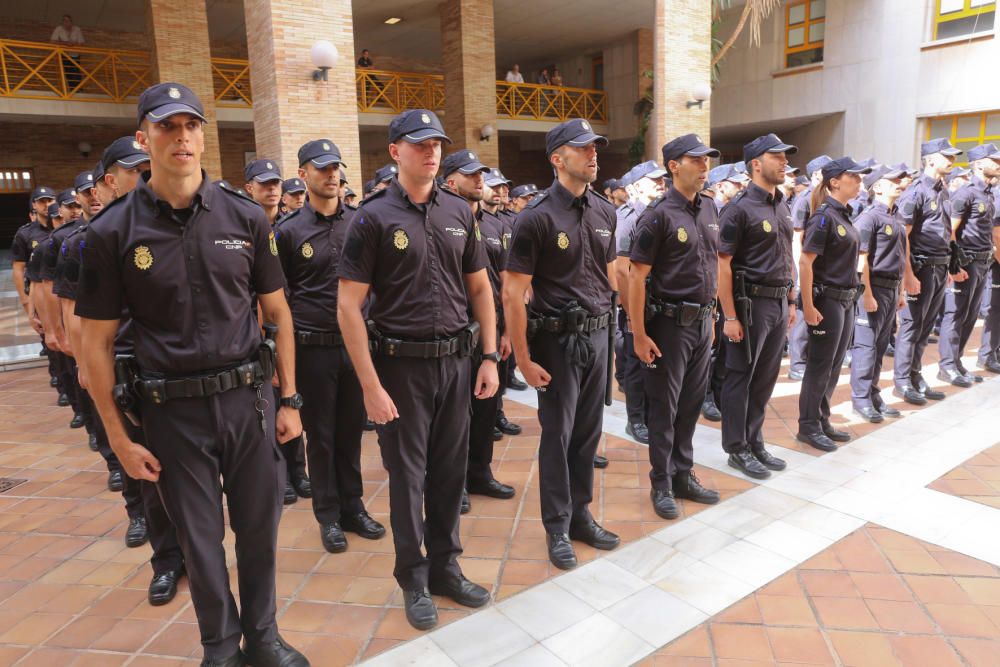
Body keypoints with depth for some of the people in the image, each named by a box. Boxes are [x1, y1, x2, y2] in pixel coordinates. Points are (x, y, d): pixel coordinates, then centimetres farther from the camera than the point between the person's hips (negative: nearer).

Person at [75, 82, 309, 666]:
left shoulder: (245, 217, 0)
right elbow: (97, 343, 0)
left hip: (247, 398, 1)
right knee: (200, 536, 13)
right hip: (173, 410, -1)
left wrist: (289, 399, 4)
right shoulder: (114, 232, -4)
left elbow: (278, 312, 6)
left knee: (259, 527, 12)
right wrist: (119, 438, -1)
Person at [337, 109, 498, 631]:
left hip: (455, 359, 4)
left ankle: (445, 566, 33)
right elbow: (348, 306, -10)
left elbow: (480, 287, 12)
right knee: (407, 474, 8)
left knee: (450, 470, 14)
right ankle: (413, 578, 27)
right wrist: (371, 386, -14)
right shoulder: (374, 218, -7)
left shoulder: (458, 211, 6)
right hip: (402, 364, -4)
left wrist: (490, 357, 5)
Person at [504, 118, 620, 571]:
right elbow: (513, 294, -12)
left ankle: (580, 515, 30)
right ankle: (557, 528, 22)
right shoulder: (536, 217, -11)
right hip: (558, 338, -5)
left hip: (598, 335, 6)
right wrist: (523, 359, -14)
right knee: (557, 435, 6)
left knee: (588, 431, 14)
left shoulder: (604, 211, 8)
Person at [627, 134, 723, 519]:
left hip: (702, 321, 7)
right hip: (670, 323, -6)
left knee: (692, 403, 14)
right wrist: (639, 334, -16)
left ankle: (683, 476, 29)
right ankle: (661, 485, 18)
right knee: (664, 407, 4)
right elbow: (636, 276, -15)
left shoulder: (709, 209, 9)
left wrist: (711, 312, 14)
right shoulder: (659, 214, -12)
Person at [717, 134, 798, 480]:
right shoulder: (739, 208, -11)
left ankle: (754, 442, 26)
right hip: (751, 302, -8)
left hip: (779, 303, 8)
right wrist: (730, 316, -17)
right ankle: (737, 448, 16)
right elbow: (722, 265, -15)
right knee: (740, 378, 3)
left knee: (765, 378, 14)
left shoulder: (782, 207, 13)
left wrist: (791, 301, 15)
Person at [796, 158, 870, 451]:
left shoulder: (844, 215, 11)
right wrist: (808, 306, -21)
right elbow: (805, 262, -19)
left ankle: (822, 421, 26)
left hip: (846, 300, 8)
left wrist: (851, 296, 15)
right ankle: (808, 427, 12)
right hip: (827, 300, -8)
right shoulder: (824, 217, -15)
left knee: (834, 365, 14)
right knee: (820, 366, 0)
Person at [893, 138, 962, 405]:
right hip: (922, 268, -8)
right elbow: (903, 236, -15)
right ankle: (902, 381, 8)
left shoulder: (943, 191, 14)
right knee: (911, 325, -1)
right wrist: (909, 275, -20)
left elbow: (946, 231, 21)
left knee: (926, 326, 12)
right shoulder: (916, 191, -11)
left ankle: (916, 376, 21)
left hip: (940, 268, 8)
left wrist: (949, 265, 17)